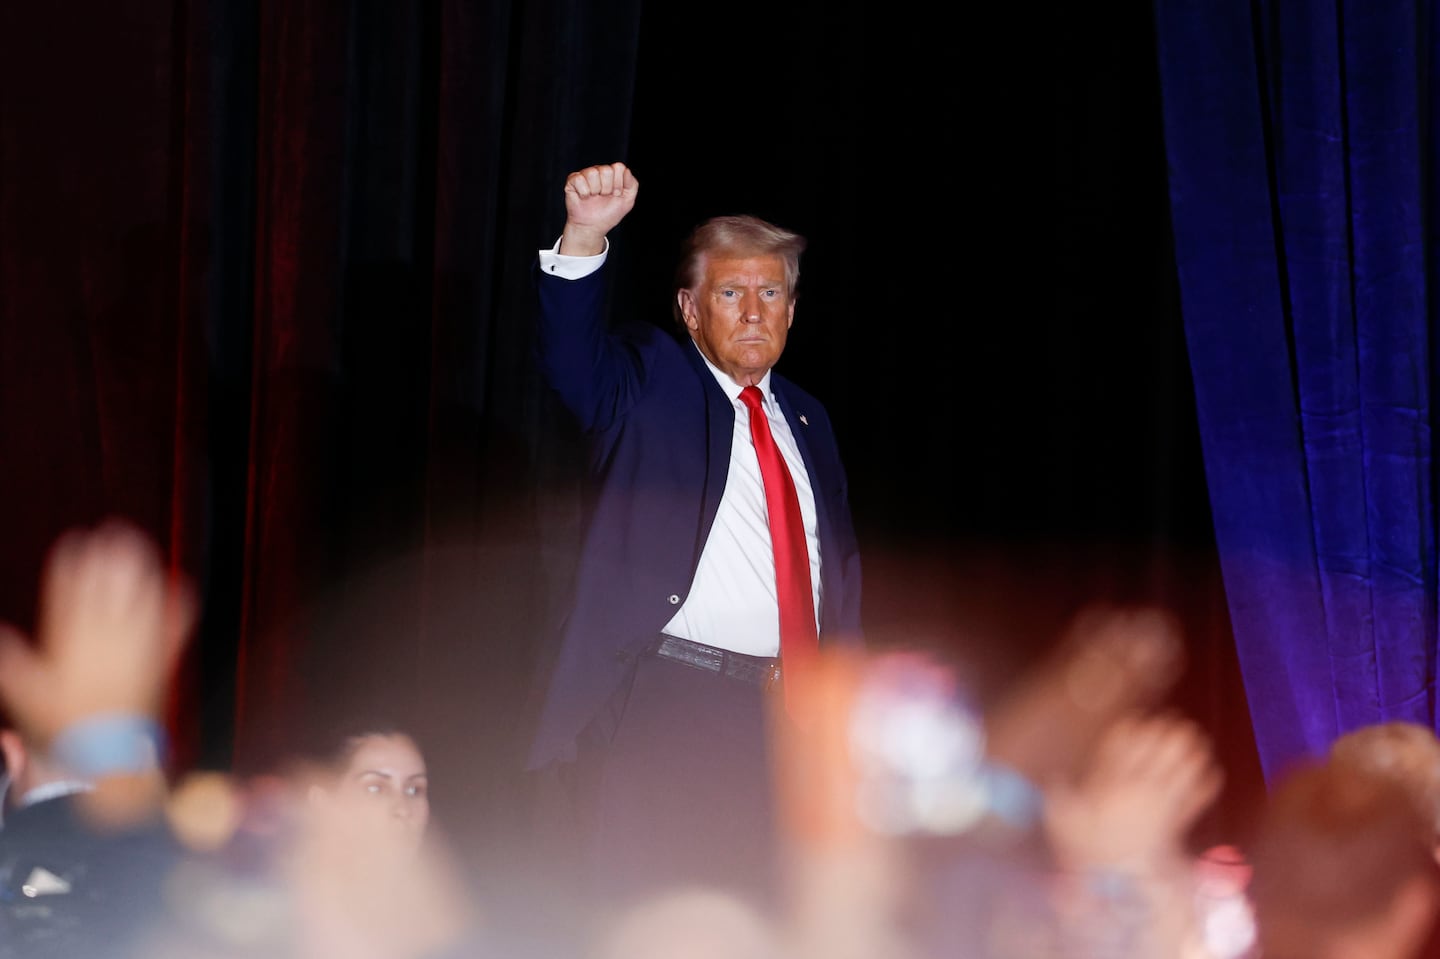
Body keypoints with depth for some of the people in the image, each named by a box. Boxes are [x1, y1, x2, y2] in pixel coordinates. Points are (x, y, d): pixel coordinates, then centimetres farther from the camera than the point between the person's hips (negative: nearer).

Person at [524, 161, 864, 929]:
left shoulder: (806, 419, 20)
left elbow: (840, 563, 23)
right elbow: (572, 354, -18)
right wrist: (584, 238, -35)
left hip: (789, 712, 5)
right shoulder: (648, 381, 4)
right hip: (667, 699, -5)